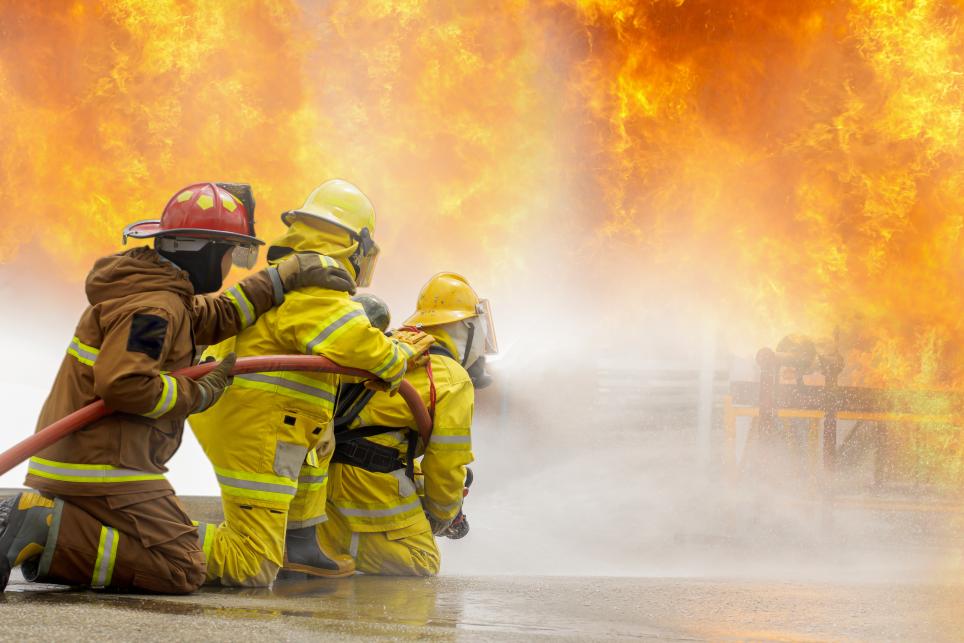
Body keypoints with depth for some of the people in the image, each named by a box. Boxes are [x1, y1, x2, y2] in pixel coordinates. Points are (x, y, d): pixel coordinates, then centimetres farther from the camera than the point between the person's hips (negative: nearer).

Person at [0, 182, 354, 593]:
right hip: (104, 466, -10)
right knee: (181, 572, -12)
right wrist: (198, 393, -14)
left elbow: (212, 317, 26)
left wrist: (285, 277, 22)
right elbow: (121, 383, -28)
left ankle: (37, 520, 1)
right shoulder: (154, 308, -16)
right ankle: (46, 531, -20)